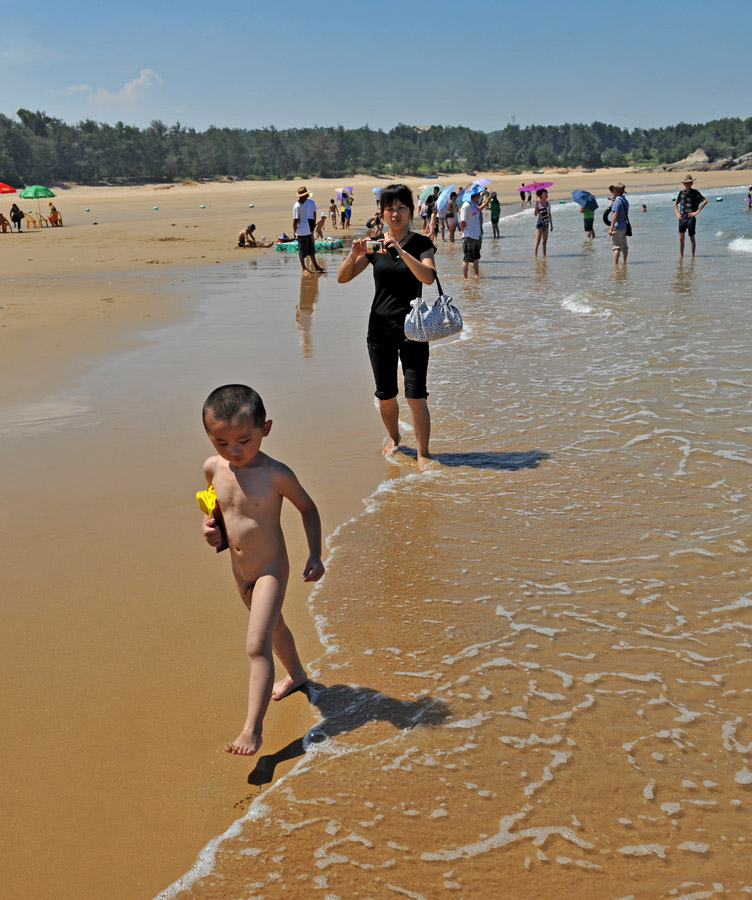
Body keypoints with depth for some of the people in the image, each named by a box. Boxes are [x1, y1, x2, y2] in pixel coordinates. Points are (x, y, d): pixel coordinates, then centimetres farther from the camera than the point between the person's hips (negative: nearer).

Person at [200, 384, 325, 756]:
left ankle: (252, 728, -8)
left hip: (271, 569, -6)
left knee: (257, 645, -13)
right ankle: (296, 675, 54)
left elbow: (307, 507, -6)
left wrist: (315, 554, -11)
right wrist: (209, 524, -7)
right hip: (239, 569, 6)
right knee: (273, 625, 28)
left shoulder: (275, 475, -23)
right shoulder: (213, 468, -8)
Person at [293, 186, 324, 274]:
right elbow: (295, 220, -14)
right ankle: (303, 268, 10)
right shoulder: (297, 206, -17)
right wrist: (294, 232, -11)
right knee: (302, 251, 1)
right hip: (301, 233, -9)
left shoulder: (305, 204, 11)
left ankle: (315, 266, 20)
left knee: (311, 249, 13)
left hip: (308, 231, 9)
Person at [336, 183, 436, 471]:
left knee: (416, 396, -8)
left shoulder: (421, 243, -2)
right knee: (385, 396, 10)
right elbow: (342, 278, -1)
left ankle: (423, 454, 4)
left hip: (412, 327, -3)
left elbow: (428, 277, -21)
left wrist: (401, 251, -31)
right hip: (380, 327, 3)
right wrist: (354, 255, -20)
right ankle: (393, 437, 37)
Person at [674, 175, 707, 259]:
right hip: (682, 218, 4)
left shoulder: (695, 192, -3)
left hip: (690, 218, -4)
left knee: (692, 238, 2)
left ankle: (693, 257, 10)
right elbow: (676, 203, 27)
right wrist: (677, 213, 12)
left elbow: (705, 201, -11)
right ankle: (681, 256, 7)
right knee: (681, 238, 0)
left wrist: (697, 211, -15)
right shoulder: (681, 193, 11)